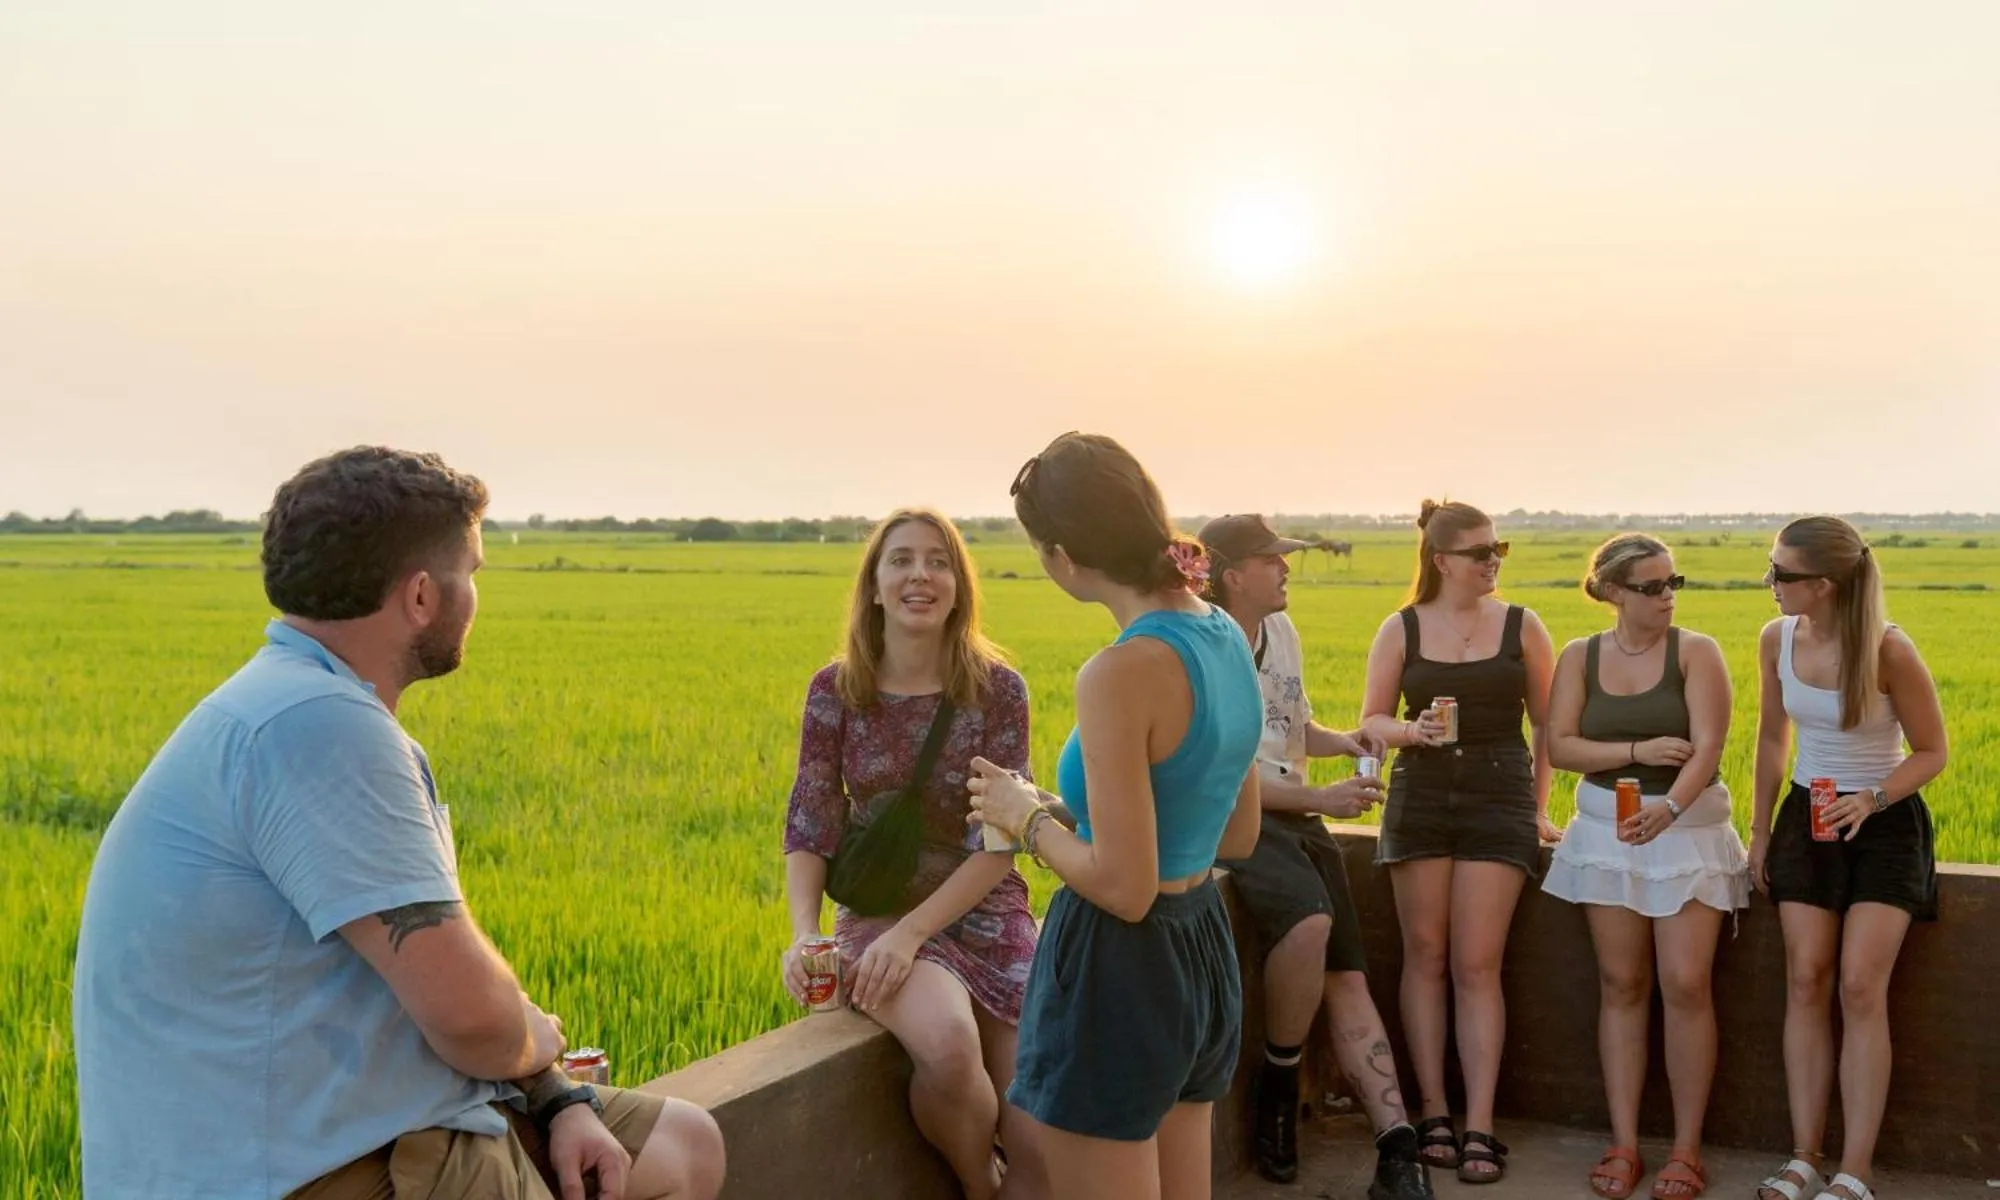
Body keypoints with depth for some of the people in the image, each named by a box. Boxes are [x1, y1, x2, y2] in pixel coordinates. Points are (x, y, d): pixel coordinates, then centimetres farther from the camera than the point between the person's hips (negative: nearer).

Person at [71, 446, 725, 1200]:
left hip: (351, 1126, 10)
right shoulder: (318, 723, -23)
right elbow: (470, 1011, -26)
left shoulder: (319, 709, 9)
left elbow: (436, 970, 12)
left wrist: (559, 1099, 1)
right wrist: (533, 1041, -3)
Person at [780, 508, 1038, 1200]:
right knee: (949, 1045, -32)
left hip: (984, 910, 1)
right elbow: (809, 828, -1)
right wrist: (803, 933, -19)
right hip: (880, 909, 0)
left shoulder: (997, 689, -7)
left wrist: (913, 932, -20)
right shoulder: (835, 692, -4)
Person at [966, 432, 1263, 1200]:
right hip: (1205, 952, 9)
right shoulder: (1226, 637, 2)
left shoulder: (1121, 672, -24)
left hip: (1118, 970, -9)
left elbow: (1123, 888, -22)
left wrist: (1027, 818, -6)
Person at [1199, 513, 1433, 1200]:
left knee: (1347, 979, -4)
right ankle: (1279, 1085, -10)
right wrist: (1319, 800, -19)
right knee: (1310, 921, -33)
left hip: (1295, 816, 8)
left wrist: (1343, 742, 3)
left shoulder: (1282, 632, 13)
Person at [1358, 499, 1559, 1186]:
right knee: (1425, 956, 3)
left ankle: (1480, 1129, 0)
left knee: (1477, 965, -5)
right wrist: (1411, 731, -15)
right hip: (1421, 796, 1)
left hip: (1499, 798, -1)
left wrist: (1538, 808, 8)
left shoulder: (1521, 626, 4)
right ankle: (1433, 1114, 13)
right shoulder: (1402, 629, 3)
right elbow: (1371, 721, 5)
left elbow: (1546, 723, 9)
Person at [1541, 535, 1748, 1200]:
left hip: (1689, 826, -2)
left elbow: (1707, 745, -18)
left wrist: (1670, 807, -34)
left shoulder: (1696, 651, -7)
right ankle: (1624, 1144, 13)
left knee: (1686, 983, -6)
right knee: (1621, 984, 5)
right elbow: (1560, 746, -4)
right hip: (1609, 827, 2)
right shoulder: (1580, 656, 1)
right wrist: (1638, 751, -16)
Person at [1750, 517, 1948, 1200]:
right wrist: (1760, 830, 11)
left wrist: (1872, 799, -24)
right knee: (1805, 981, -1)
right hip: (1807, 818, 4)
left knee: (1861, 987, -10)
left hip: (1884, 824, -4)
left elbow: (1931, 752, -8)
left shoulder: (1889, 651, -19)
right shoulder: (1778, 639, -4)